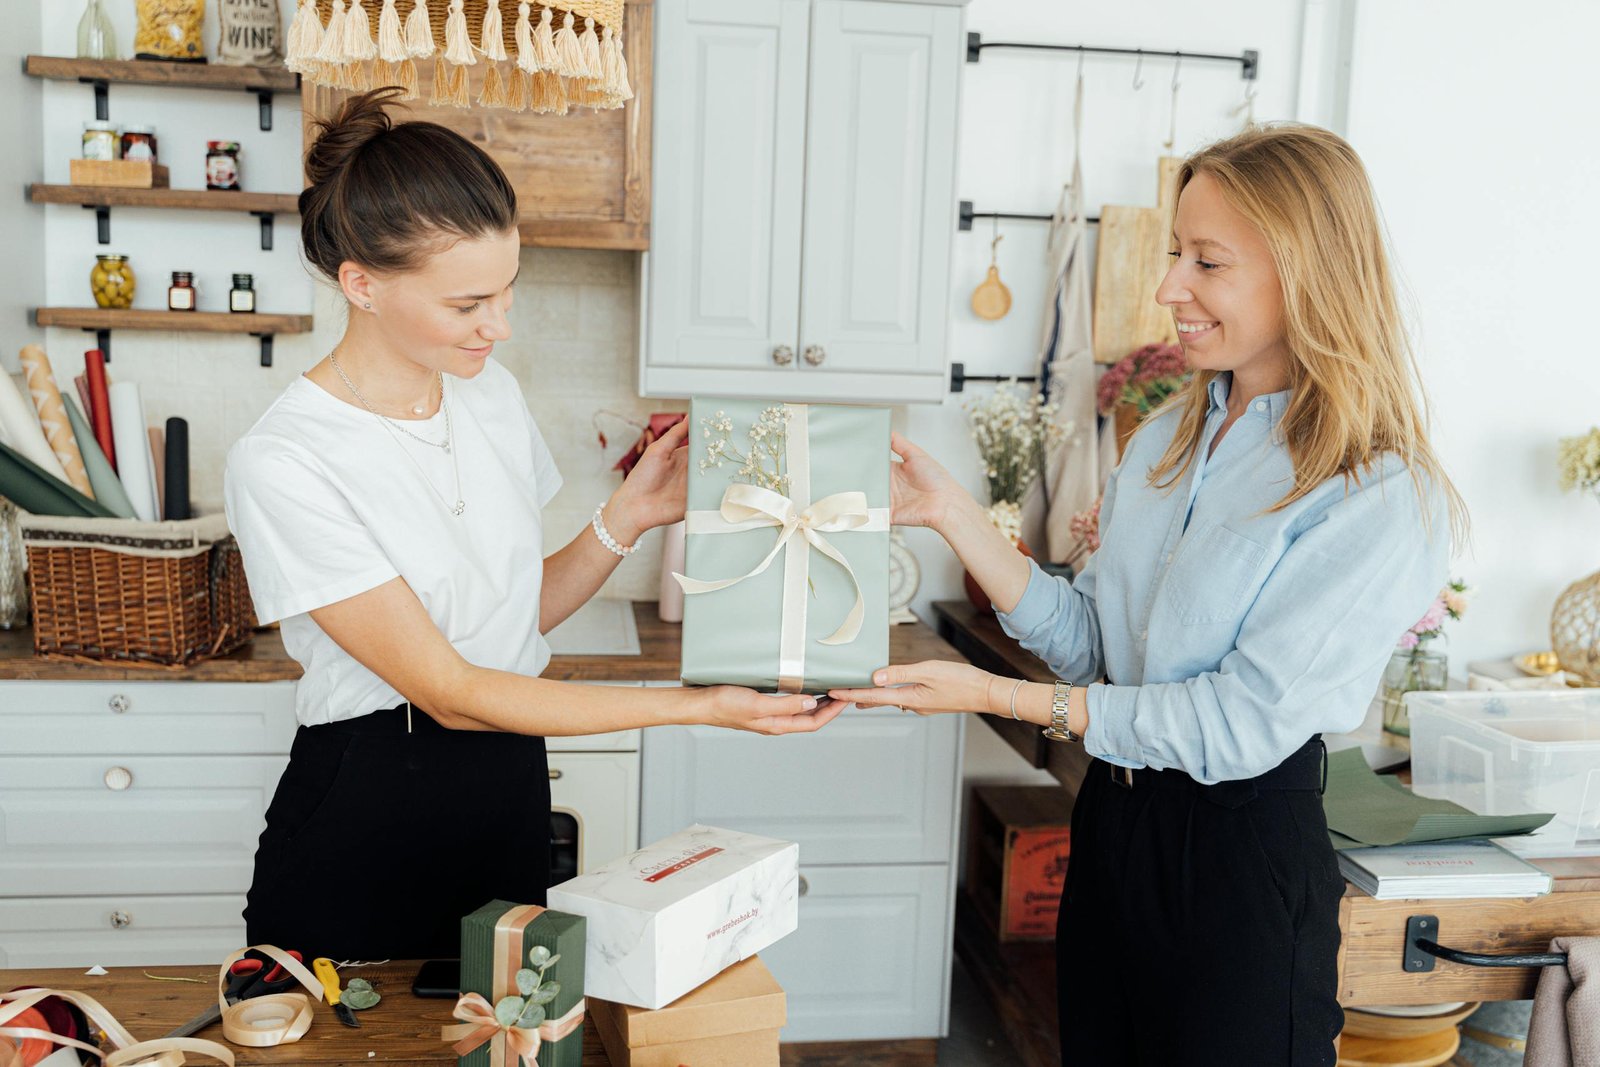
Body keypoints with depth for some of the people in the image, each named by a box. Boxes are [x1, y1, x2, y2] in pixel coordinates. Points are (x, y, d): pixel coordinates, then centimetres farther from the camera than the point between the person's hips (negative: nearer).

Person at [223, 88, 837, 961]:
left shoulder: (491, 393, 2)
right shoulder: (284, 464, -19)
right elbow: (450, 692, -21)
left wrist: (623, 521, -8)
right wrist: (698, 708, -24)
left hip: (510, 799, 6)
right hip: (363, 818, -5)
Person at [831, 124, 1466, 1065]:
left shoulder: (1383, 501, -18)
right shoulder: (1170, 438, 5)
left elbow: (1241, 722, -22)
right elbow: (1090, 642, 3)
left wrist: (1001, 696, -24)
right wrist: (952, 514, -7)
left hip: (1243, 854, -6)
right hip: (1116, 821, 7)